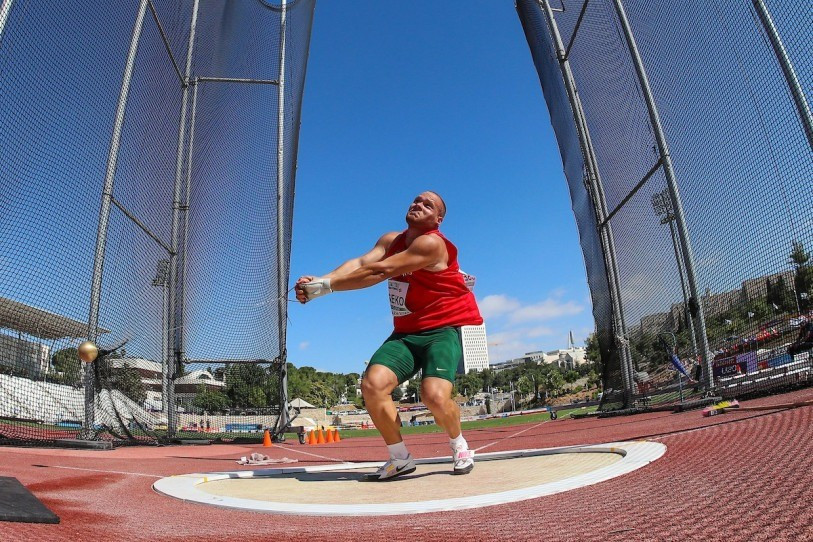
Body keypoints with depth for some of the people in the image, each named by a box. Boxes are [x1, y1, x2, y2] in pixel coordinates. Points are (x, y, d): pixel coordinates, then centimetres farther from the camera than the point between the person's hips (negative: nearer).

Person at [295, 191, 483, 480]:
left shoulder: (432, 244, -15)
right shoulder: (391, 240, 9)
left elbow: (378, 271, -25)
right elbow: (360, 262, -10)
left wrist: (325, 285, -26)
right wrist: (320, 281, -29)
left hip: (444, 329, -6)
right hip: (406, 333, 6)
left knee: (434, 394, -27)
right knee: (373, 384, -17)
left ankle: (460, 448, 8)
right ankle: (400, 458, 4)